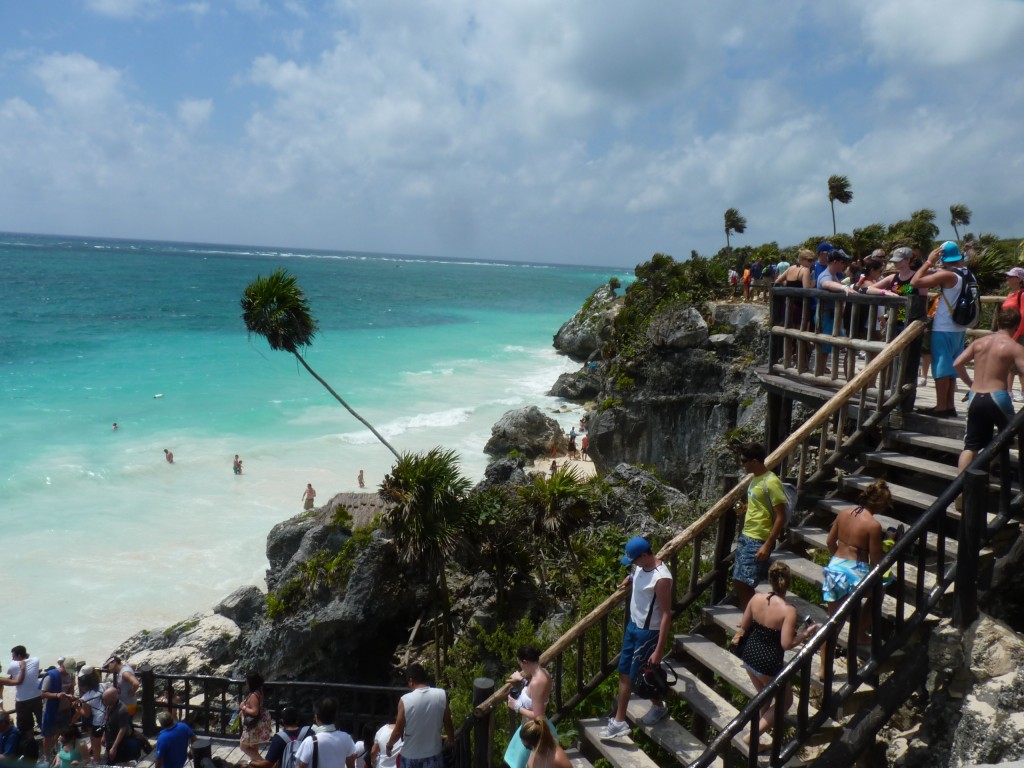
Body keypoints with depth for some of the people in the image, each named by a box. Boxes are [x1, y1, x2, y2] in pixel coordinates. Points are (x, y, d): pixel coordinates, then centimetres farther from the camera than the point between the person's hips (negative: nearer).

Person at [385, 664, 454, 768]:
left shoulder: (405, 700, -17)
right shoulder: (442, 695, -12)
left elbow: (398, 731, -9)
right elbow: (448, 724, -1)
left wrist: (389, 745, 11)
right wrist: (451, 740, 19)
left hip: (411, 756, -1)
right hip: (433, 755, 1)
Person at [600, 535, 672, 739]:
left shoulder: (661, 578, -28)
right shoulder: (640, 566, -4)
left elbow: (666, 615, -25)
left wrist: (658, 650, -25)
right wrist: (628, 580, 5)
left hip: (648, 632, -8)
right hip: (633, 625, 9)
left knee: (641, 676, 7)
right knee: (624, 673, 15)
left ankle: (658, 707, 34)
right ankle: (618, 721, 29)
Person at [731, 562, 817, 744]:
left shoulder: (757, 598, -7)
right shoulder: (788, 611, -23)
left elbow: (743, 627, 3)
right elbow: (786, 644, -22)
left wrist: (738, 636, 23)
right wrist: (806, 634, -8)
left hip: (749, 656, 6)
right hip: (768, 663, -6)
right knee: (785, 701, 19)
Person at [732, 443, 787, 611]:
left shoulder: (771, 482, -17)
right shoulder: (755, 479, 11)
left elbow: (781, 517, -18)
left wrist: (767, 546, -21)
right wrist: (745, 510, 5)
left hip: (759, 542, -9)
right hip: (745, 537, 9)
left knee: (744, 585, -9)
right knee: (738, 583, 11)